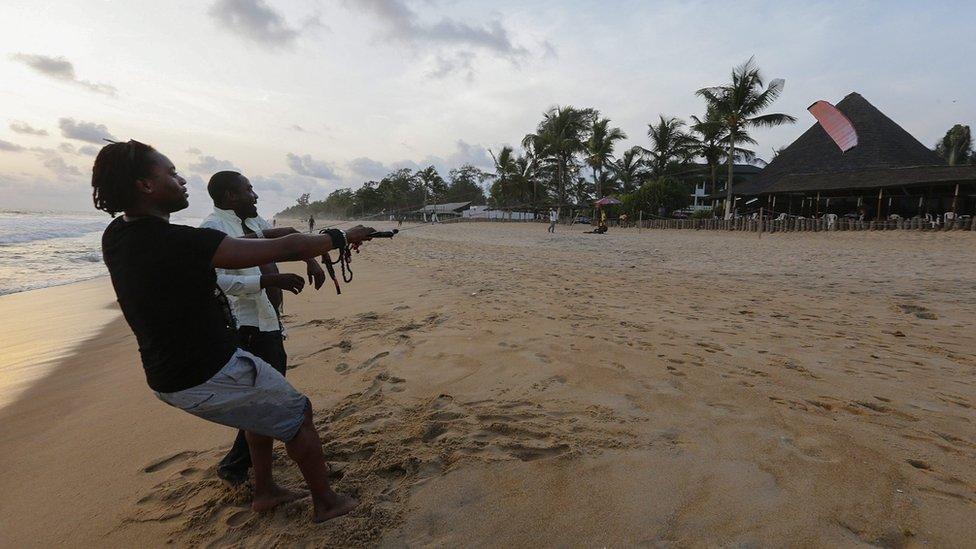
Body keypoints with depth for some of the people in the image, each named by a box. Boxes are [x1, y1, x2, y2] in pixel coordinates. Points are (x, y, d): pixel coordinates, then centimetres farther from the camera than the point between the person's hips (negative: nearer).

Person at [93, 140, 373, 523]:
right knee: (297, 413, 10)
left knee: (263, 402, 29)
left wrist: (261, 236, 10)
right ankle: (325, 503, 25)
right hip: (211, 377, -9)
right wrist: (342, 237, -12)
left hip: (167, 378, 9)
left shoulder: (117, 236, -1)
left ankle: (264, 491, 38)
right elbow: (284, 251, -25)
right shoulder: (176, 243, -27)